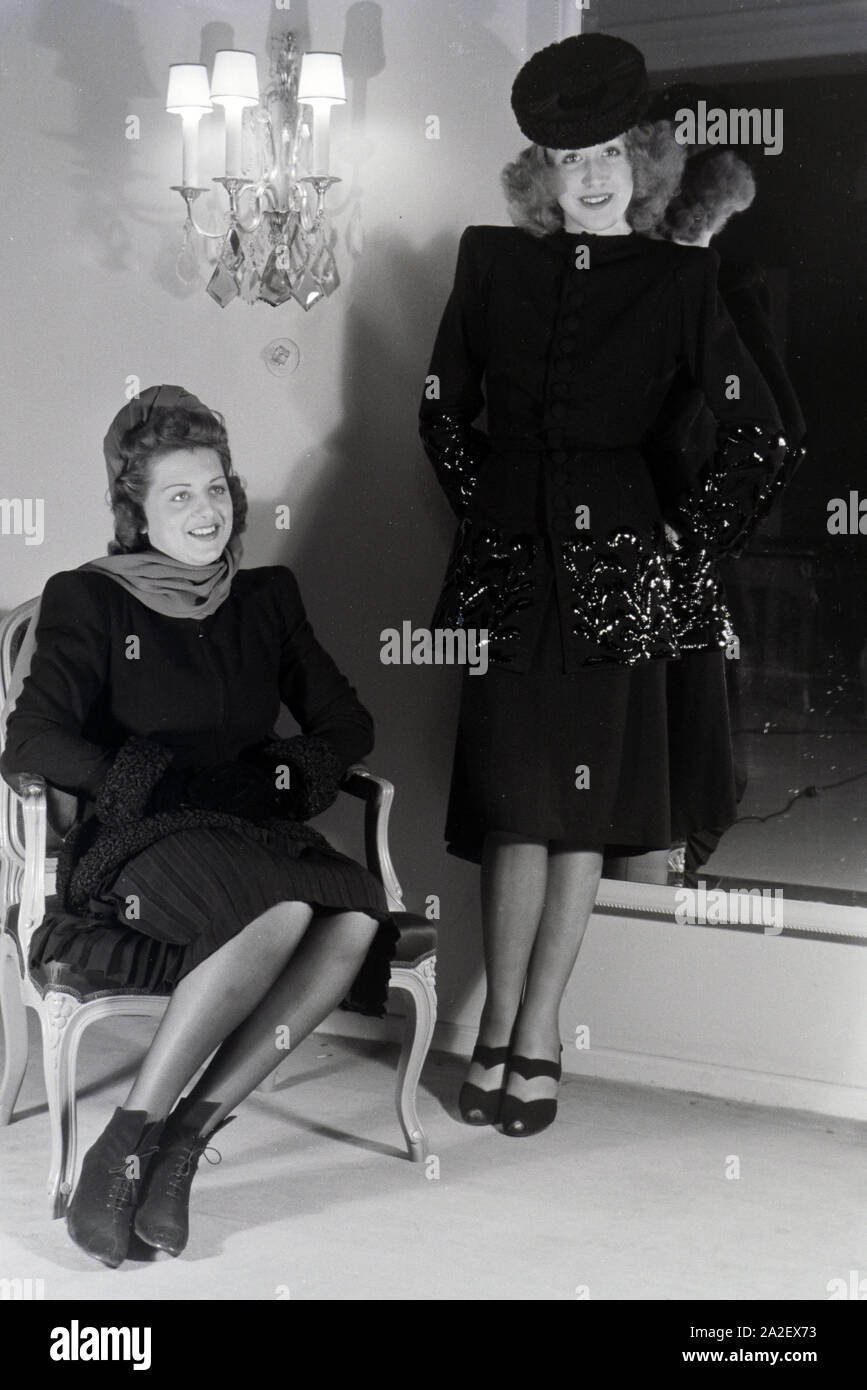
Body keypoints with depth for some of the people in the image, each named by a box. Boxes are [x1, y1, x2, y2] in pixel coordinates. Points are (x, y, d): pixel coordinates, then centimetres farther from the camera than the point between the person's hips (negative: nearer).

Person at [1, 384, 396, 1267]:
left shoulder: (267, 599, 19)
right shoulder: (88, 602, 6)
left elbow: (345, 724, 20)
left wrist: (283, 775, -2)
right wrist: (168, 777, -14)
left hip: (259, 843, 5)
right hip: (138, 849, -4)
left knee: (355, 917, -31)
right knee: (283, 912, -37)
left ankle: (185, 1138, -25)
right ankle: (122, 1148, -26)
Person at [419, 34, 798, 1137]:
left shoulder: (679, 281, 0)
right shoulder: (491, 261, 5)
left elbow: (758, 439, 0)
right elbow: (443, 411, 15)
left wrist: (686, 544, -3)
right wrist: (487, 511, 9)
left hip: (619, 569, -1)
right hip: (509, 565, 1)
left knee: (584, 808, 3)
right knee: (514, 806, 0)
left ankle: (532, 1036, 14)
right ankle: (505, 1033, 11)